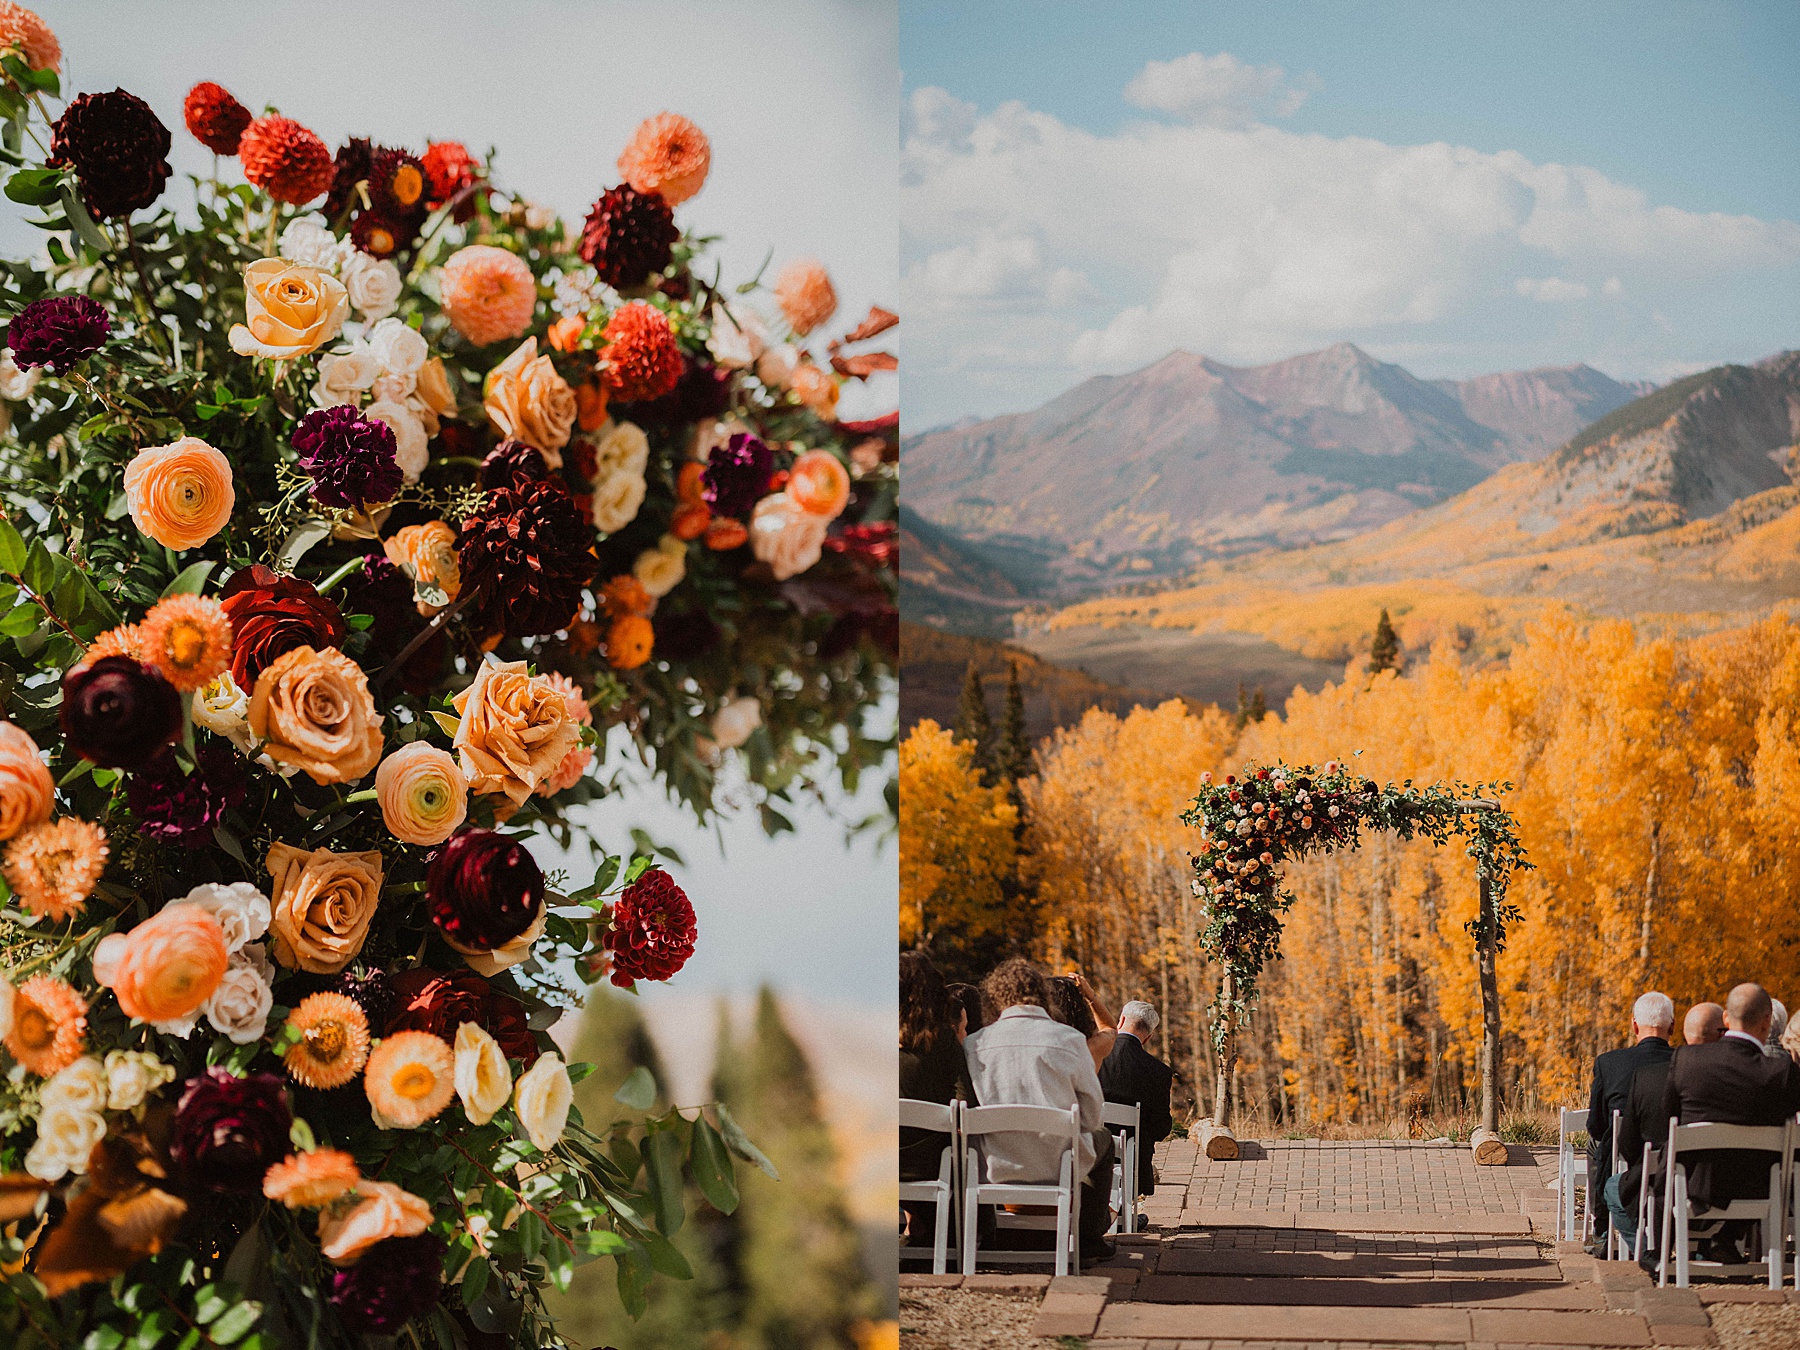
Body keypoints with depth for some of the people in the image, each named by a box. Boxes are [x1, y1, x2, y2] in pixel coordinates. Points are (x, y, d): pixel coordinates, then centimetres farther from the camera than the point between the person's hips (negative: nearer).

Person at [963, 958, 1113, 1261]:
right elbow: (1092, 1115, 1)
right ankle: (1090, 1238, 31)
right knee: (1102, 1138, 31)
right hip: (1057, 1167, -3)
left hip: (997, 1168, 3)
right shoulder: (1070, 1040, -7)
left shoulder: (973, 1044, -1)